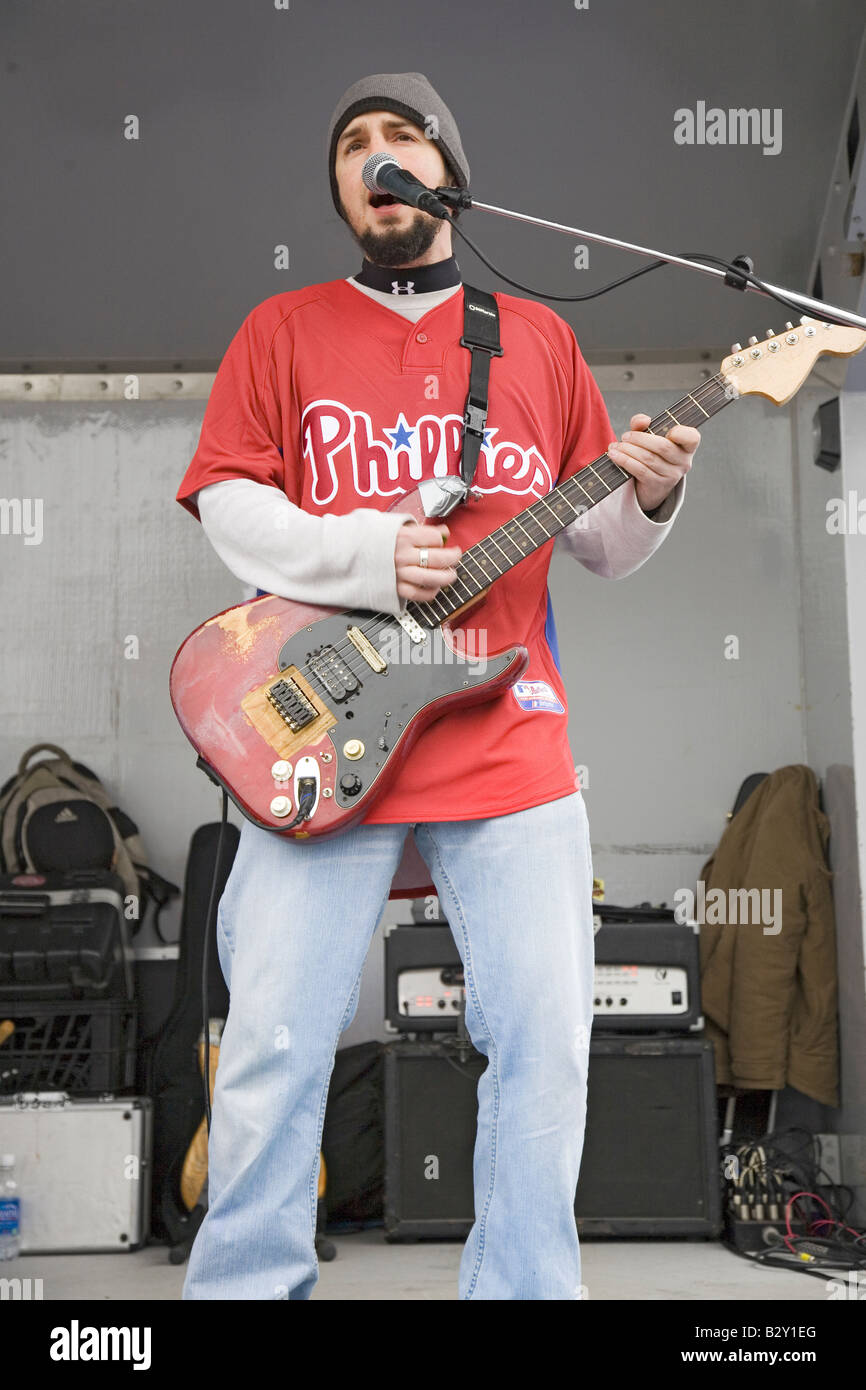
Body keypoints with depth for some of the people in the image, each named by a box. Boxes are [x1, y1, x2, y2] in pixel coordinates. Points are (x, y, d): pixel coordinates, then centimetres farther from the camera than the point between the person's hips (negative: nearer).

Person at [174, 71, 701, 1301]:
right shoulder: (284, 331, 11)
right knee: (275, 1045, 0)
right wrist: (370, 557, -14)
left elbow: (598, 545, 15)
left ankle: (525, 1287, 19)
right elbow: (227, 503, 1)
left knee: (547, 1041, 1)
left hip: (510, 745, 2)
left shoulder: (539, 337, 16)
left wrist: (648, 498, -7)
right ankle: (244, 1284, 18)